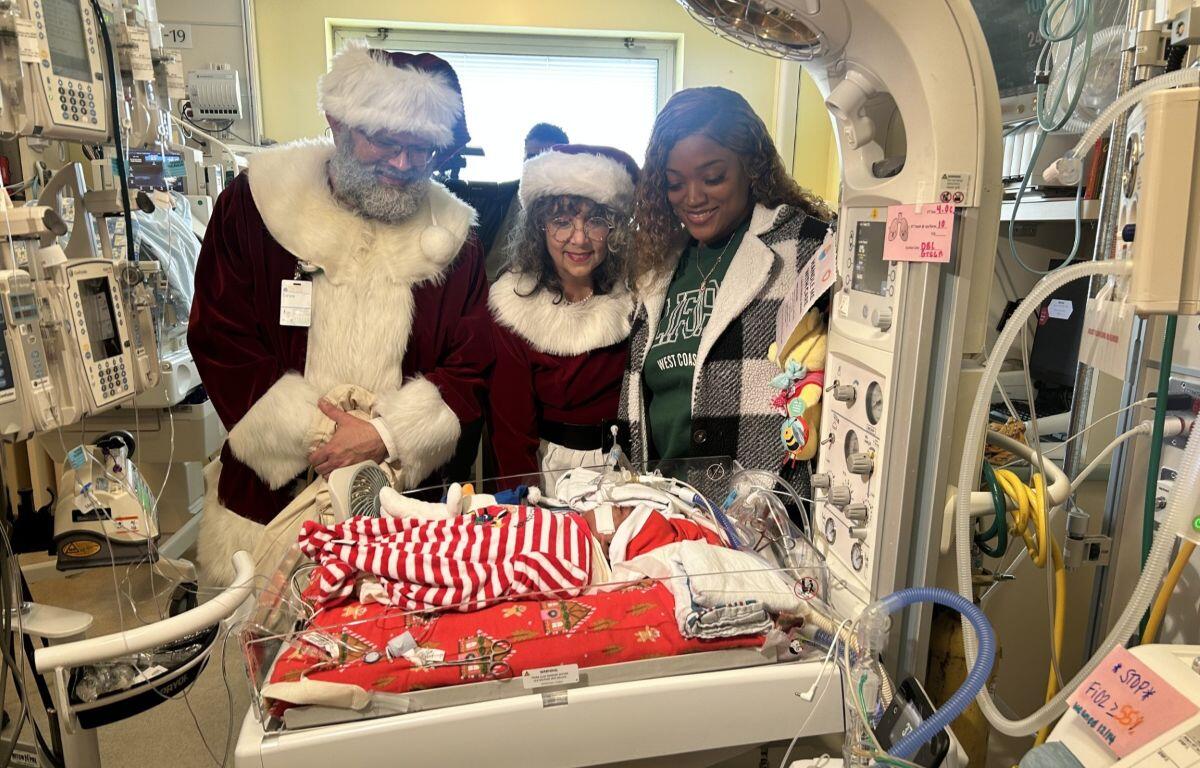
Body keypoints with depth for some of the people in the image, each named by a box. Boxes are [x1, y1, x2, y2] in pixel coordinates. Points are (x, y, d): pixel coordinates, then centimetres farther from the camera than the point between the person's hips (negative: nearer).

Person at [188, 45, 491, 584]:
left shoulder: (450, 236, 2)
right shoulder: (253, 206, -1)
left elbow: (467, 372, 0)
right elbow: (220, 343, -3)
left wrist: (386, 437, -14)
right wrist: (311, 434, -13)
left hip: (403, 495, 1)